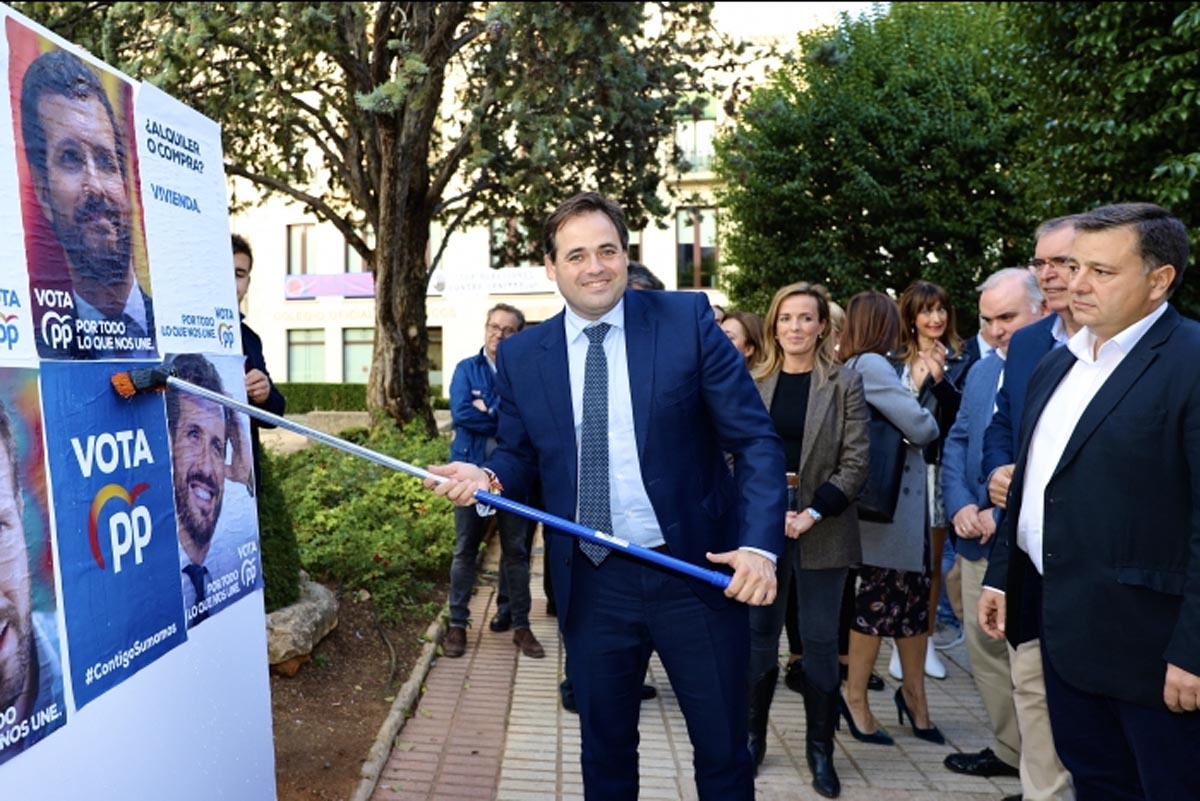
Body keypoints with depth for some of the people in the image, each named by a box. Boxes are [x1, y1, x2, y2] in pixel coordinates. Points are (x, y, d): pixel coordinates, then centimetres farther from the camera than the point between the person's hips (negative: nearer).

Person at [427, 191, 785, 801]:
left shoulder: (687, 319, -6)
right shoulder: (522, 355, 2)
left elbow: (755, 439, -7)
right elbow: (519, 454, 12)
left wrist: (759, 545, -19)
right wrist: (488, 475, -11)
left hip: (697, 573, -2)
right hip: (592, 585, 2)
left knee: (723, 751, 14)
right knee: (604, 751, 19)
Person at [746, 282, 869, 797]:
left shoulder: (844, 383, -1)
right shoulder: (752, 383, 5)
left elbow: (855, 461, -5)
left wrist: (812, 513, -14)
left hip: (821, 528, -1)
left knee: (820, 641, 7)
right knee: (758, 633, 9)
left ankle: (820, 749, 21)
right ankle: (753, 735, 25)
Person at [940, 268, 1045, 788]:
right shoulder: (981, 371, 12)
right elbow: (956, 443, 14)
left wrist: (1007, 515, -17)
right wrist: (960, 505, -2)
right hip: (978, 538, 7)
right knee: (984, 648, 16)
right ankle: (1011, 750, 34)